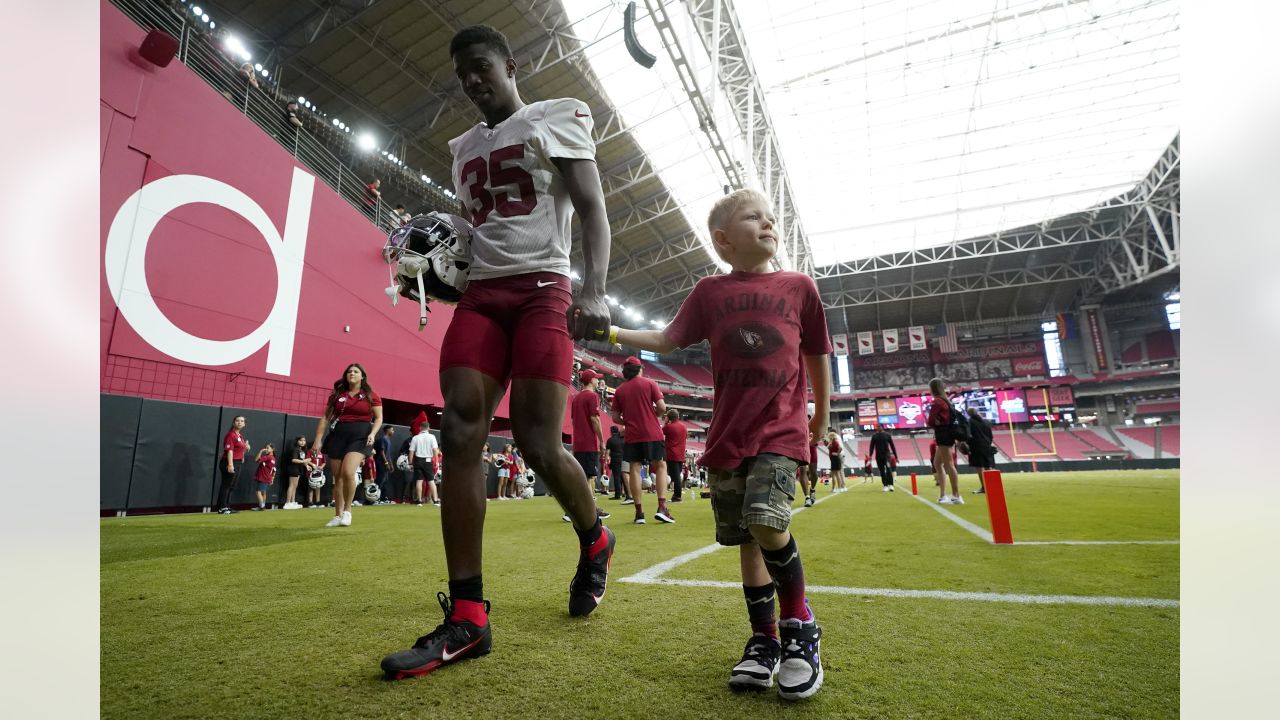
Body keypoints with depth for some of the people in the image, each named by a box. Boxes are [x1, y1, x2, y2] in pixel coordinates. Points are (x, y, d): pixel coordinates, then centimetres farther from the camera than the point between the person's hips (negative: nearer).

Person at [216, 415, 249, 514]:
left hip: (238, 463, 9)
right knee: (226, 485, -4)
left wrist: (246, 448, 6)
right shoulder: (231, 434, -12)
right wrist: (230, 464, -26)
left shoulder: (241, 436, 15)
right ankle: (222, 508, 1)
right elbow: (229, 450, -19)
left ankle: (227, 507, 21)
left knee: (231, 487, 14)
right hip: (230, 463, -9)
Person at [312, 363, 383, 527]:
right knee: (337, 477, 5)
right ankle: (338, 516, 16)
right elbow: (325, 417, 11)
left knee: (348, 472, -22)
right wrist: (318, 438, 3)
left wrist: (373, 433, -11)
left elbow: (378, 418, 5)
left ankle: (347, 510, -2)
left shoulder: (371, 396, 4)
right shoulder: (337, 395, 12)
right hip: (338, 435, 4)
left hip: (360, 436, -4)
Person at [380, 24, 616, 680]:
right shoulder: (465, 148, 26)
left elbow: (592, 210, -3)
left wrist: (594, 290, -18)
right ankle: (466, 617, -3)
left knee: (538, 444, -14)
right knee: (459, 435, -10)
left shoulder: (558, 118, 9)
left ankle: (594, 542, 19)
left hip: (543, 288, -5)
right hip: (481, 293, 6)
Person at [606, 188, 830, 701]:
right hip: (727, 436, 2)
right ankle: (765, 640, 26)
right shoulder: (710, 292, 6)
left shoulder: (799, 286, 6)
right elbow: (668, 340, 10)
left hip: (780, 431, -2)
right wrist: (610, 331, 0)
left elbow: (817, 357, 13)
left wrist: (821, 422, 17)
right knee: (747, 540, 8)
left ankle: (799, 626, 4)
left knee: (767, 524, -20)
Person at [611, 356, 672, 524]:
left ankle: (639, 512, 4)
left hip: (631, 435, 2)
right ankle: (662, 507, -4)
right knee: (661, 466, 7)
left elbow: (615, 417, 6)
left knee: (635, 469, 4)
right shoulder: (649, 384, 0)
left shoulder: (619, 390, 6)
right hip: (652, 433, -2)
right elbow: (662, 408, -7)